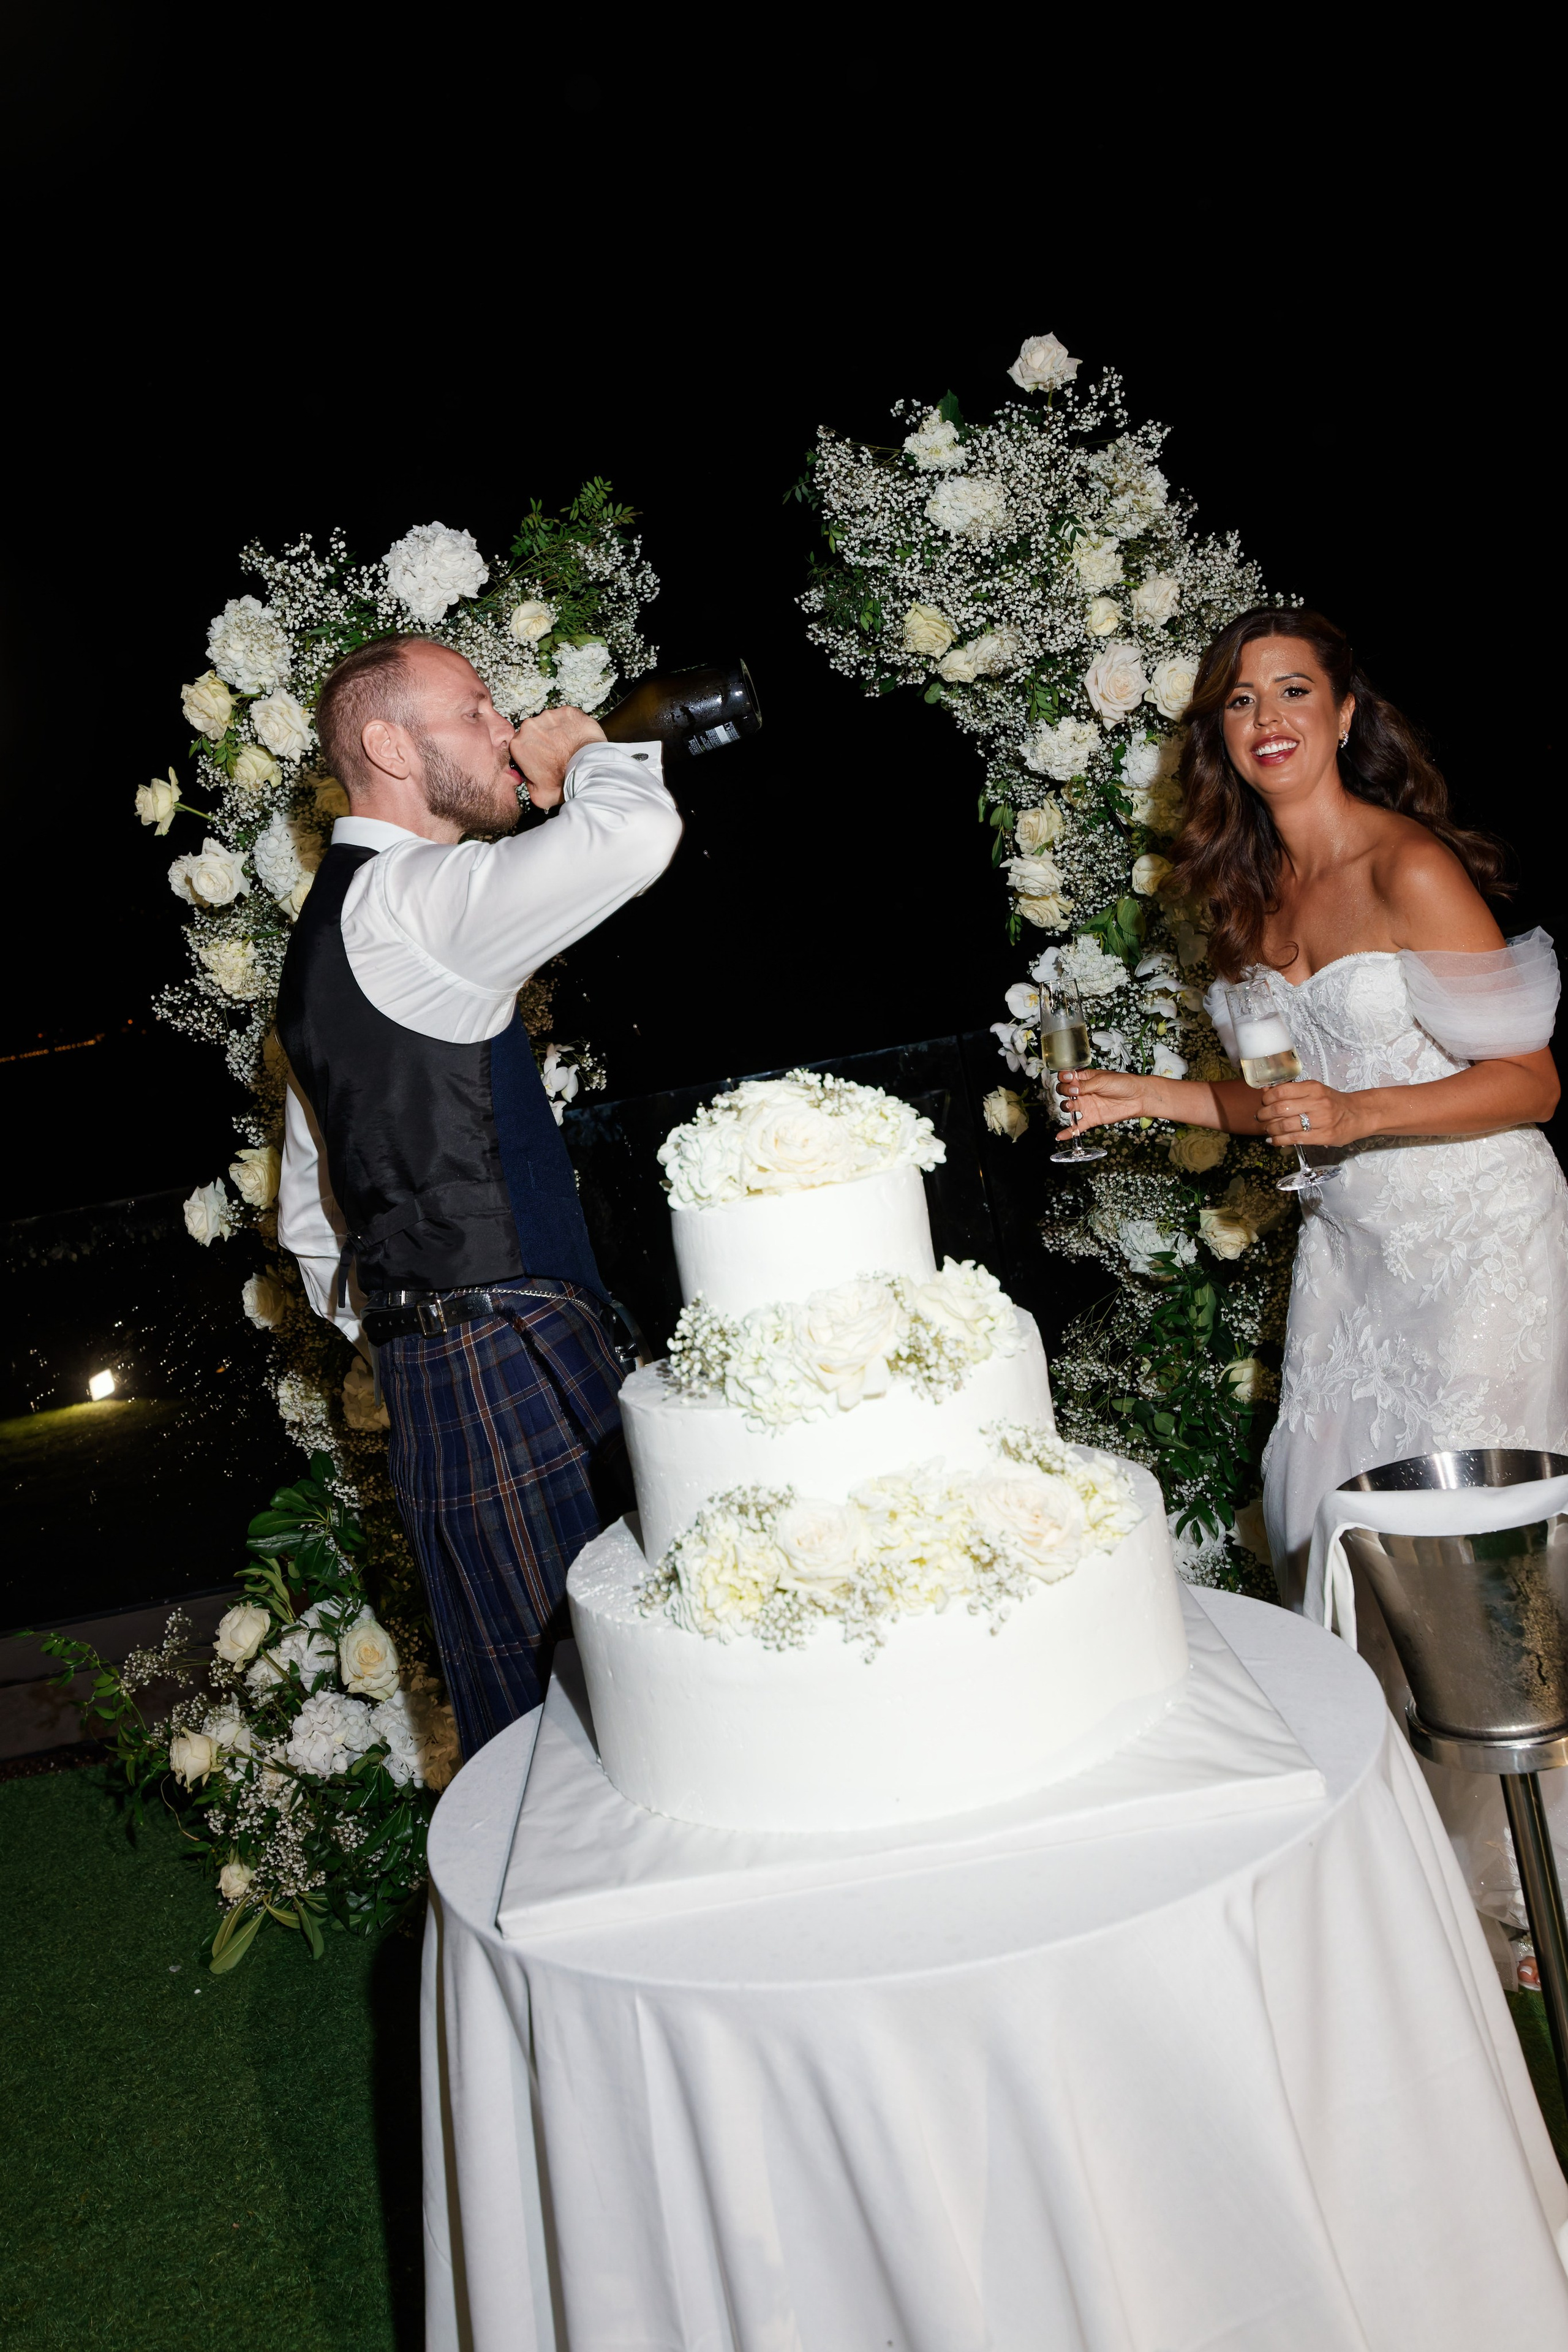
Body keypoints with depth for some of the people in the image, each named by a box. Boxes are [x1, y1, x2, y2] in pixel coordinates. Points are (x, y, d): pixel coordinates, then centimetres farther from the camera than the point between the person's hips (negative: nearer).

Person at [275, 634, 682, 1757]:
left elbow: (312, 1214, 25)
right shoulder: (405, 901, -11)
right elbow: (633, 833, -25)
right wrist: (585, 751, -2)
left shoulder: (332, 928, 21)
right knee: (554, 1701, -5)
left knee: (522, 1697, 13)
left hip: (438, 1363, 10)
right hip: (507, 1364, -10)